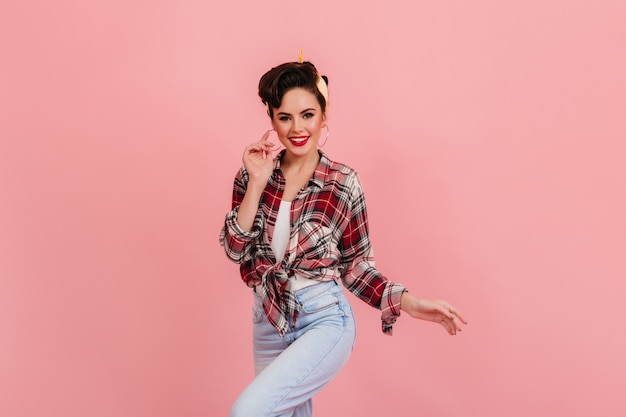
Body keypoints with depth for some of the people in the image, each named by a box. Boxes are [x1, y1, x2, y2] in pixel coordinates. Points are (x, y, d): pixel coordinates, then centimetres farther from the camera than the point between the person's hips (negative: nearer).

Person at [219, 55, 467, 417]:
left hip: (325, 322, -4)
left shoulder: (344, 183, -10)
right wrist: (256, 184, -18)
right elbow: (235, 250, -9)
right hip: (269, 322, 4)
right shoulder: (253, 175, -2)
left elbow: (355, 264, -2)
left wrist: (408, 302, -14)